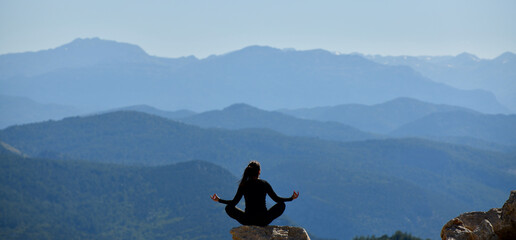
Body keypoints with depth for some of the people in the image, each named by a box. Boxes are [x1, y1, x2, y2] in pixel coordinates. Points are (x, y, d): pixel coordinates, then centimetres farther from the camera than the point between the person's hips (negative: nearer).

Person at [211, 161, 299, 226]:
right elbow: (277, 199, 4)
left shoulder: (244, 185, -2)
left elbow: (234, 203, -3)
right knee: (281, 205, 22)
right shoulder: (264, 184, 0)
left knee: (228, 208, 21)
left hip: (248, 221, 0)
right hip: (264, 221, 0)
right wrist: (291, 198, 19)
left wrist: (219, 200, 10)